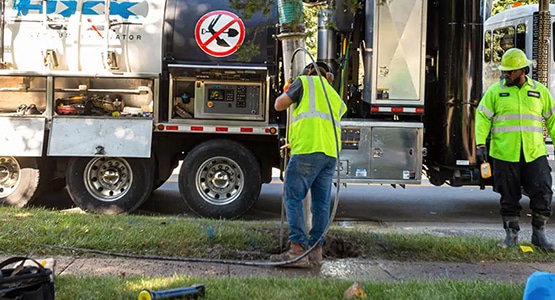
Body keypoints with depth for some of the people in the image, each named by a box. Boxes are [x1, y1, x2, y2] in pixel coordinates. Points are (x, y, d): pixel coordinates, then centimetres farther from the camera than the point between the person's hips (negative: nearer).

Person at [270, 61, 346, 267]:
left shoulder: (306, 81, 11)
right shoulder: (336, 98, 30)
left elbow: (279, 105, 12)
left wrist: (287, 91, 34)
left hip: (308, 150, -6)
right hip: (331, 153, 7)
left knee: (294, 199, -4)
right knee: (321, 202, 8)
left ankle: (298, 250, -9)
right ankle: (316, 250, 11)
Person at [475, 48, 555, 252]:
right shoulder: (495, 91, 4)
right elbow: (483, 117, 1)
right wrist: (480, 144, -9)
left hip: (534, 154, 1)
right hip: (504, 154, -1)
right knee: (509, 197, 7)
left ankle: (539, 235, 17)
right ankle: (511, 235, 21)